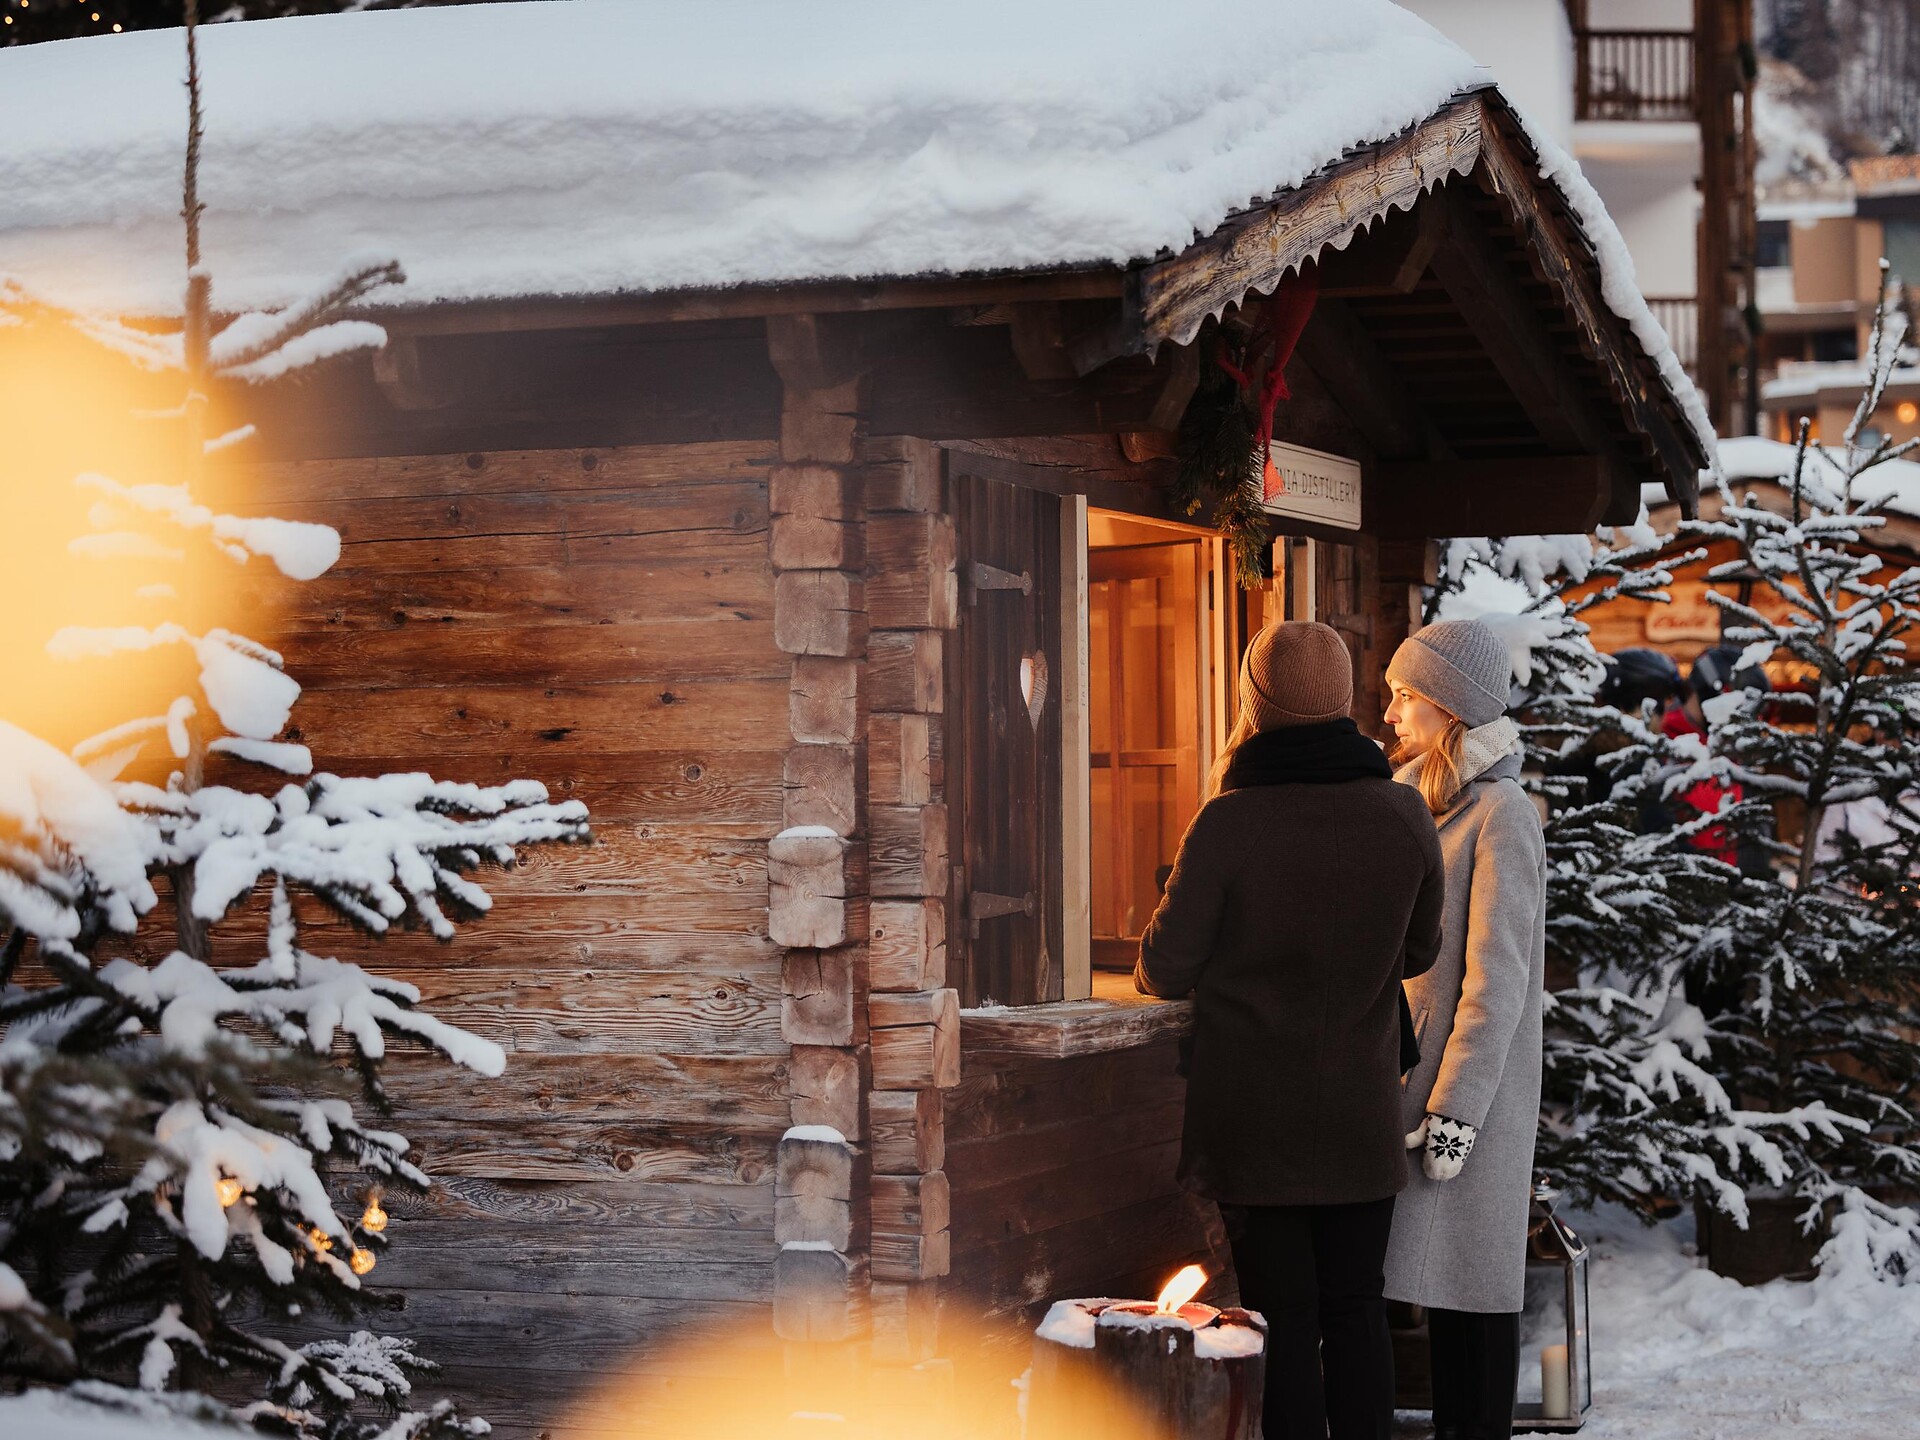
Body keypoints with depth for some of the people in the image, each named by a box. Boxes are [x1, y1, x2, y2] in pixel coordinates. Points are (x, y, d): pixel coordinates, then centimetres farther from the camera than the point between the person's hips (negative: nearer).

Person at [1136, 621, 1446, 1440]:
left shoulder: (1226, 824, -16)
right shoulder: (1403, 816, -5)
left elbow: (1165, 969, -8)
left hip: (1253, 1118, -3)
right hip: (1361, 1117, 3)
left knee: (1283, 1317, 4)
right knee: (1355, 1309, 12)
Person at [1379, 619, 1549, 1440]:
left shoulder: (1499, 815, -13)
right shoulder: (1417, 801, 12)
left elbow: (1496, 978, -17)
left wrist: (1456, 1109, -19)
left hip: (1473, 1079, -8)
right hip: (1411, 1070, 8)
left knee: (1472, 1280, -3)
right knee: (1433, 1269, 11)